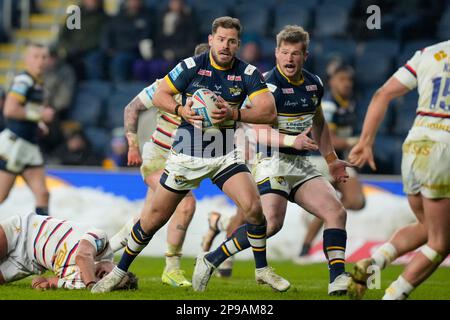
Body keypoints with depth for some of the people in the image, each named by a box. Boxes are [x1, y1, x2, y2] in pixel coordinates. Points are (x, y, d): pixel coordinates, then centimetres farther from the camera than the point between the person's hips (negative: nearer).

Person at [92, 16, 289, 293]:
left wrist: (234, 114, -29)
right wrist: (181, 110, -22)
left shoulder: (248, 73, -8)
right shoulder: (191, 67, -10)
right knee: (155, 217, 4)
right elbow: (159, 96, -3)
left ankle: (262, 269, 1)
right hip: (187, 155, -1)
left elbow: (269, 112, -16)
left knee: (253, 207, -19)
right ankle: (120, 272, 22)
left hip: (226, 156, 1)